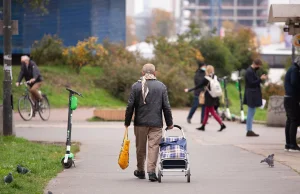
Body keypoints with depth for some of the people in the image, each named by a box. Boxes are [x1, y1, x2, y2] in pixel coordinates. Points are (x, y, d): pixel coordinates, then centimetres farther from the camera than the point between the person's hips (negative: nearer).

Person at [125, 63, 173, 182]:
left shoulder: (136, 86, -1)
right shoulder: (161, 86, 1)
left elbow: (130, 106, -2)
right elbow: (166, 106, 1)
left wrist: (127, 122, 6)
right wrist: (169, 123, 9)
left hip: (140, 122, 1)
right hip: (156, 123, -1)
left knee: (140, 147, 12)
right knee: (154, 146, -1)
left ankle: (140, 171, 23)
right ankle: (151, 171, -11)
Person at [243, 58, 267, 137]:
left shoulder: (252, 71, 15)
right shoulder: (250, 72, -17)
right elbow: (252, 83, -21)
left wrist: (261, 78, 10)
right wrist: (260, 79, -20)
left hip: (253, 95, 11)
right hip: (252, 95, -11)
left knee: (251, 113, 13)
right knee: (251, 113, -7)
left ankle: (249, 130, 18)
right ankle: (249, 131, -4)